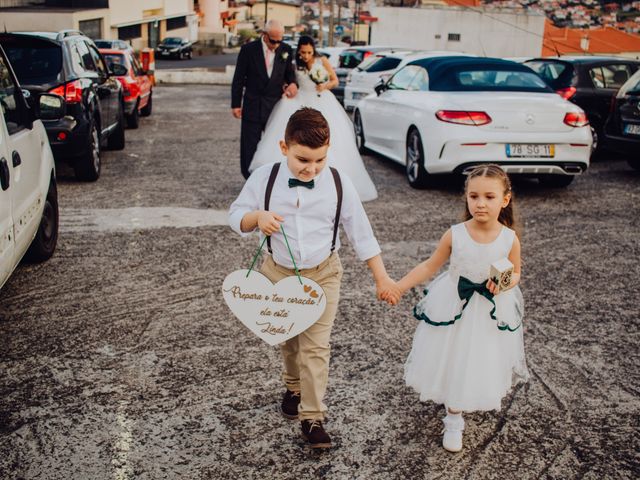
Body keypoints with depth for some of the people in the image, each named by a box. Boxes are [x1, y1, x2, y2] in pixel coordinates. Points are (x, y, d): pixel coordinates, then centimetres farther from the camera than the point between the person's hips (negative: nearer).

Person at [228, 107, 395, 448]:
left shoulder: (338, 184, -13)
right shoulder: (263, 179, -14)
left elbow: (361, 232, -5)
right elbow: (236, 216, -4)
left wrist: (381, 276, -4)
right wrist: (257, 217, -28)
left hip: (323, 274, -1)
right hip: (279, 273, 2)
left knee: (315, 347, -3)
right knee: (287, 340, 20)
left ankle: (312, 418, 7)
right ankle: (293, 387, 48)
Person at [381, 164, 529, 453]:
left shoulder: (510, 239, -15)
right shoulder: (455, 235, -16)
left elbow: (515, 273, 2)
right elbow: (430, 266, -4)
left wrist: (505, 283, -22)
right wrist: (399, 287, -11)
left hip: (491, 312, 0)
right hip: (454, 307, 0)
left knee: (483, 362, 12)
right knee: (452, 362, 9)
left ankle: (483, 401, 45)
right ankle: (453, 421, 28)